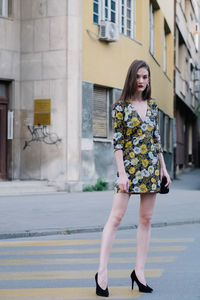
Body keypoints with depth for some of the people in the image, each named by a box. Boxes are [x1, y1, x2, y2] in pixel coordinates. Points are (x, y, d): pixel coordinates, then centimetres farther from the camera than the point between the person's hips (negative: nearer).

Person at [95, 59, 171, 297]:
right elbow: (117, 142, -7)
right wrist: (122, 173, -14)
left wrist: (164, 168, 12)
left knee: (146, 219, 6)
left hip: (151, 167, 5)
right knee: (116, 217, -8)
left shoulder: (152, 105, 11)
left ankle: (139, 270, 13)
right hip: (129, 167, -5)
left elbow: (157, 139, 15)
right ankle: (102, 272, -5)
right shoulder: (121, 106, -3)